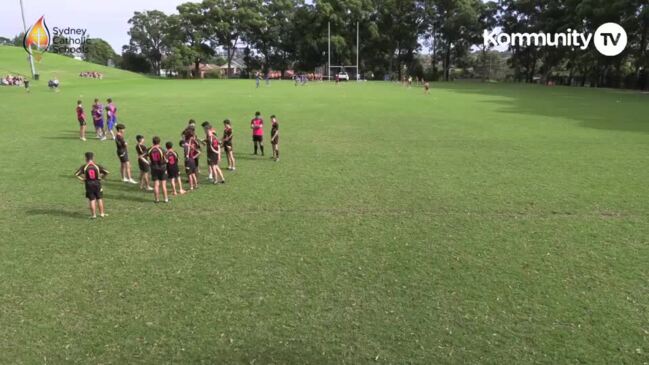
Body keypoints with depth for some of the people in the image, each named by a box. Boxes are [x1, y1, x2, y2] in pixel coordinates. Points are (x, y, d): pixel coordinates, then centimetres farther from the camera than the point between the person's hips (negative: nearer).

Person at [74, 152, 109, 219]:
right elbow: (106, 172, -7)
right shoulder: (97, 166, -3)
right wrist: (101, 177, 3)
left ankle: (94, 215, 8)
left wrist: (83, 179, 1)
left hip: (89, 184, 0)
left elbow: (76, 174, -9)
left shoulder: (84, 167, -5)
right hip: (97, 183, 1)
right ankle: (102, 213, 17)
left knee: (92, 200, 5)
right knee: (99, 199, 12)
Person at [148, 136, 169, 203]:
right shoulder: (161, 150, -12)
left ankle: (157, 199, 9)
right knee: (163, 184, 3)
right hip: (162, 168, -2)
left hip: (154, 168, 2)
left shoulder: (150, 150, -4)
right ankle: (166, 199, 8)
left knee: (156, 185, 6)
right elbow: (165, 160, -9)